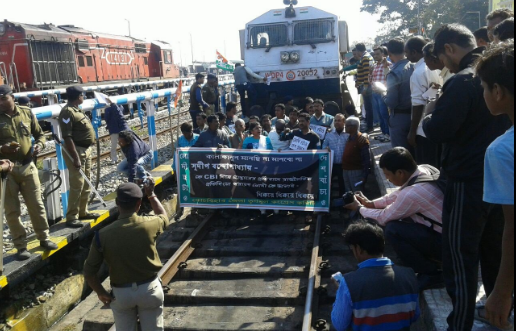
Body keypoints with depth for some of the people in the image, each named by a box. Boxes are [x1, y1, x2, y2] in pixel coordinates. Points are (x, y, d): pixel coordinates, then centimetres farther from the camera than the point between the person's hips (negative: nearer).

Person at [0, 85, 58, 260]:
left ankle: (44, 238, 24)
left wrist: (39, 145, -7)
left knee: (36, 205, 9)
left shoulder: (26, 113, 4)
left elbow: (40, 134, 13)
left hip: (28, 166, 2)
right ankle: (21, 246, 14)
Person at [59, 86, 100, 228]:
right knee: (77, 185, -9)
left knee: (86, 183, 16)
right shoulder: (67, 112, -17)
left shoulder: (77, 110, 13)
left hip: (86, 150, 10)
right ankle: (72, 217, -2)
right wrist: (75, 158, -25)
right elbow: (67, 137, -22)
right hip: (76, 151, -10)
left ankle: (83, 212, 27)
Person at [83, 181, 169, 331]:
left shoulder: (103, 235, -15)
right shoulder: (149, 225, -15)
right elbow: (164, 218, 11)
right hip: (149, 288, 0)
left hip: (121, 292, 1)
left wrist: (101, 293, 6)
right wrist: (151, 194, 21)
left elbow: (89, 272, -10)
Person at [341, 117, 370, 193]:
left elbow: (367, 159, -16)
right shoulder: (349, 138, 12)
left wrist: (365, 175, -19)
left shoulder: (362, 140, -13)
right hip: (346, 170, 8)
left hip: (356, 172, -8)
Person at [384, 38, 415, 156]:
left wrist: (384, 97, -1)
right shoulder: (414, 66, -2)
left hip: (400, 117, -6)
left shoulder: (394, 73, -20)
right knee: (413, 152, 18)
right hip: (414, 114, 7)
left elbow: (391, 102, -21)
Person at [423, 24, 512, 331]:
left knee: (460, 258, 1)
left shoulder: (463, 81, -19)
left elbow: (437, 132, -21)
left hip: (469, 182, -9)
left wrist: (428, 119, 0)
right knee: (495, 250, 21)